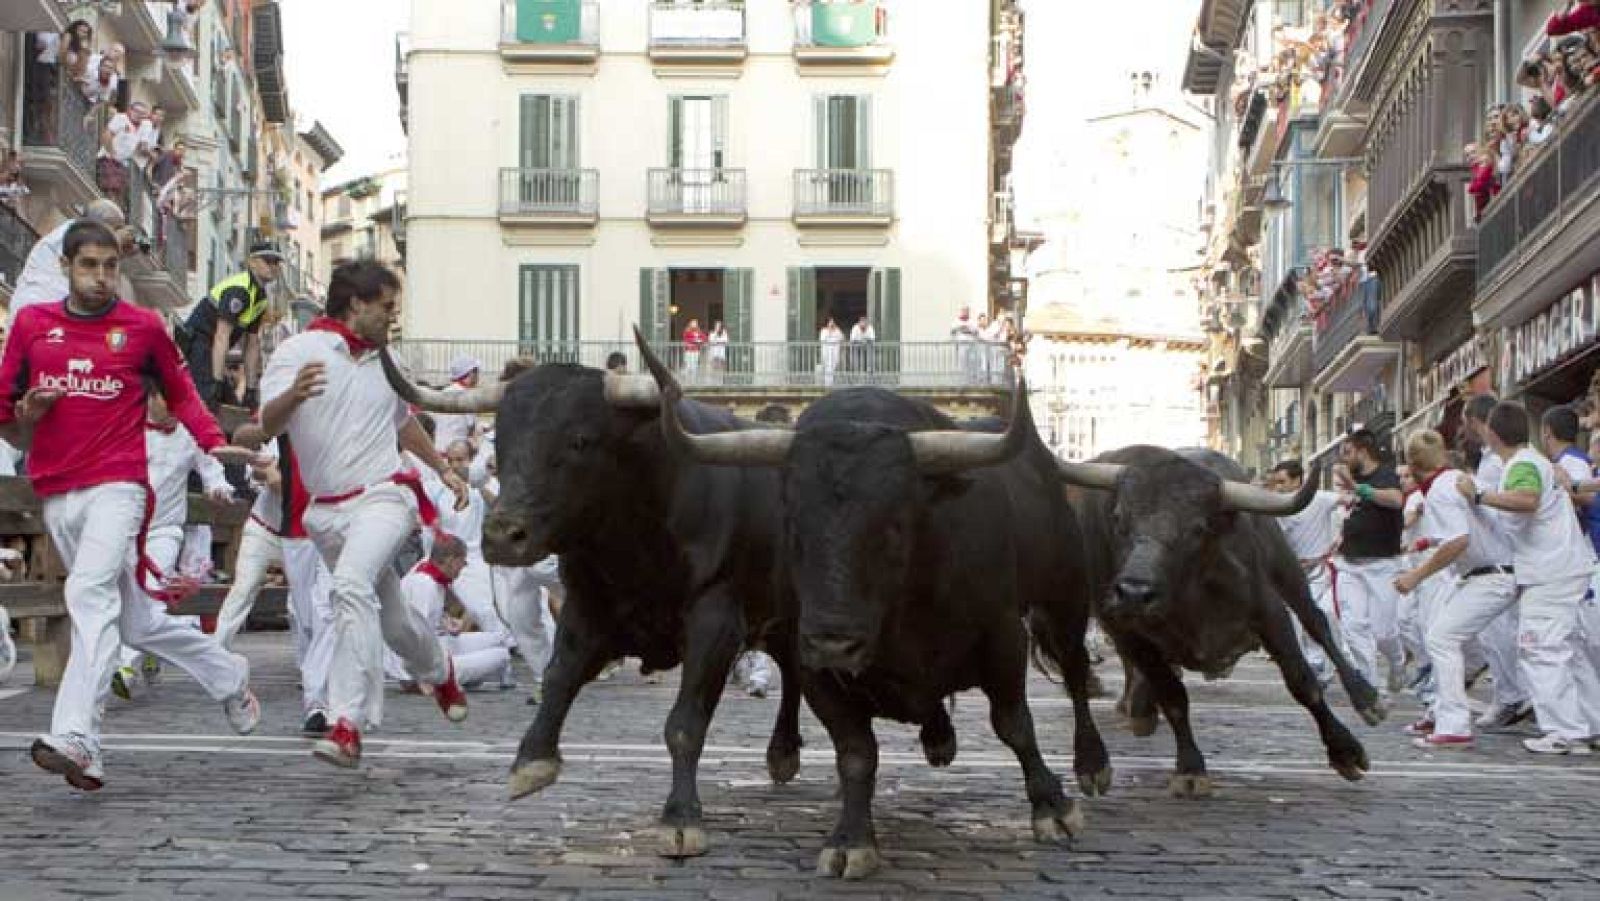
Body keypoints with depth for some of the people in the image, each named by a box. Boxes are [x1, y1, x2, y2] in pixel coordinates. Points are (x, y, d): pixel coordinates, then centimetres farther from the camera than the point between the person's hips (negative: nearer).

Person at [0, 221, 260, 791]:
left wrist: (214, 443, -1)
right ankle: (228, 676, 34)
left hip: (117, 484, -4)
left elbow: (180, 393, 15)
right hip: (56, 494, 4)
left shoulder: (143, 327, 5)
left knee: (90, 593, -26)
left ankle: (75, 740, -36)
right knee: (133, 623, 11)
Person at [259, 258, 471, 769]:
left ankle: (348, 725, -32)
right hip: (327, 511, 0)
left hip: (383, 497, 0)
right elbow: (268, 426, -15)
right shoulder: (299, 351, -2)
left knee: (353, 585, -28)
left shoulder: (381, 362, 11)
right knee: (390, 619, 13)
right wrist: (293, 395, -36)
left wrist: (444, 469, 33)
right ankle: (438, 670, 46)